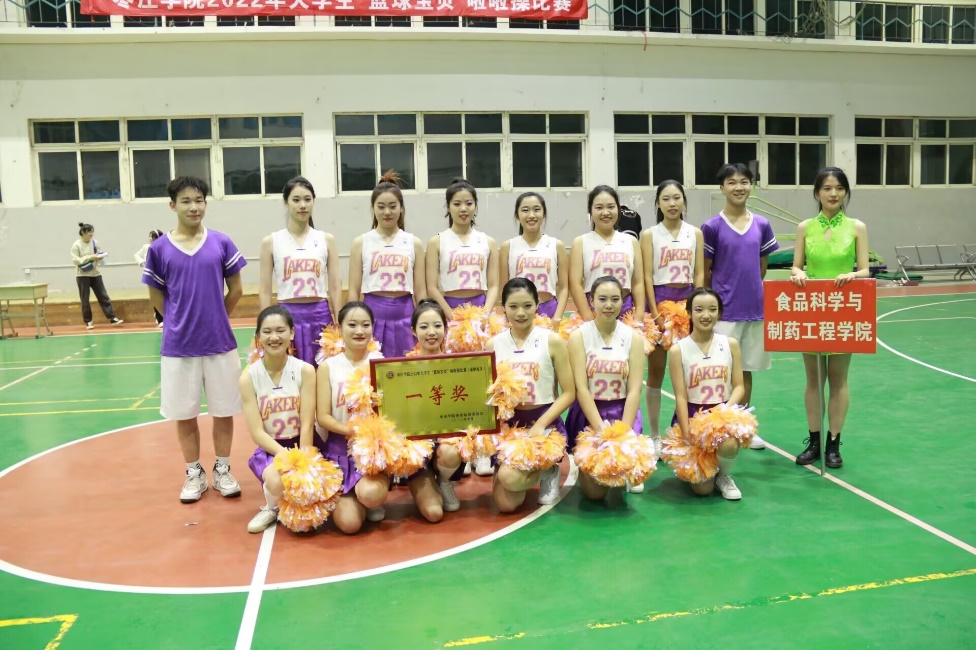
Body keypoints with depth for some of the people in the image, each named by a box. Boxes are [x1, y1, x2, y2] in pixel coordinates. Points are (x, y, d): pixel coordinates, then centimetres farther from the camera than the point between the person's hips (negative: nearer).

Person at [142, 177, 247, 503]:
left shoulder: (222, 243, -1)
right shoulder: (159, 248, -2)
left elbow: (235, 289, 6)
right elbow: (157, 297, 7)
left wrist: (215, 320, 10)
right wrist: (181, 322, 7)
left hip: (219, 342, 0)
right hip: (178, 346, 0)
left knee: (223, 410, 10)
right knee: (184, 414, 10)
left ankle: (222, 471, 27)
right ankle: (194, 474, 27)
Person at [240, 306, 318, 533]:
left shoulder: (305, 371, -8)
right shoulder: (248, 377, -7)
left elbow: (307, 425, -11)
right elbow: (257, 432, -10)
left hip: (305, 443, 1)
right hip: (270, 448, -1)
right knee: (277, 481, -33)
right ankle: (272, 507, 6)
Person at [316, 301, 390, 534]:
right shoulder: (328, 367, 0)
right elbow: (323, 417, -4)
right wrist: (352, 431, -20)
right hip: (340, 449, 0)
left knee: (369, 493, -31)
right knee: (349, 523, -14)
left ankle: (376, 498, 7)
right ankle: (346, 497, 21)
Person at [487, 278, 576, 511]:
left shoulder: (552, 340, -5)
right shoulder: (494, 344, 3)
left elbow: (569, 393, -5)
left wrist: (540, 425, -16)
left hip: (545, 422, -3)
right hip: (509, 424, 3)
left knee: (509, 477, -29)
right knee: (506, 504, -9)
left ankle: (548, 472, 5)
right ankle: (535, 470, 22)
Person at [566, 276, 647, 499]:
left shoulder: (633, 337, -1)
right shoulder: (578, 336, -6)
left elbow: (634, 390, -7)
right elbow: (581, 388, -12)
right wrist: (601, 430, -21)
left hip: (623, 412, 2)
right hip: (587, 413, -1)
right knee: (593, 491, -8)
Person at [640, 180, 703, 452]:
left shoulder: (695, 233, 8)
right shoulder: (649, 235, 2)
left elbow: (699, 274, 5)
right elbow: (647, 276, -4)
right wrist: (655, 312, -12)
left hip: (688, 301, 2)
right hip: (659, 300, -2)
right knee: (656, 373, 3)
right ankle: (655, 436, 11)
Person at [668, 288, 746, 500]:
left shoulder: (731, 344, 3)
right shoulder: (678, 349, -5)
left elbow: (739, 386, 1)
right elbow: (680, 396, -9)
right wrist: (687, 435, -16)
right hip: (691, 415, -1)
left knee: (729, 445, -35)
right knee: (702, 488, -10)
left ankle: (724, 475, 2)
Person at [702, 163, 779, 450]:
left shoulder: (762, 225, 5)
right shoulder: (712, 227, -5)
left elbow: (762, 268, 14)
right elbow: (704, 273, -1)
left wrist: (750, 291, 11)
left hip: (755, 309, 4)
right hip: (724, 311, -4)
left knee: (746, 369, 13)